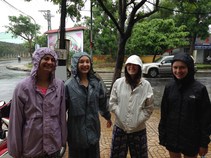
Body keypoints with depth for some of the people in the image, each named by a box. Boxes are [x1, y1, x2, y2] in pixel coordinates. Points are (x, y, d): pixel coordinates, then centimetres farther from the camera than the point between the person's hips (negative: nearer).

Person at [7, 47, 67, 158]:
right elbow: (16, 120, -6)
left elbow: (62, 115, 2)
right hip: (30, 148, -2)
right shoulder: (23, 86, -10)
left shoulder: (59, 85, -4)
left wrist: (63, 139, 7)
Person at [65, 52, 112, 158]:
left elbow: (103, 103, 14)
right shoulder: (68, 86, -10)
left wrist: (108, 117, 25)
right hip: (76, 133, -3)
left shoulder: (97, 83, 1)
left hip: (93, 132, 3)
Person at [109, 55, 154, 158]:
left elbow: (149, 108, -1)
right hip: (120, 127, 1)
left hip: (138, 129, 0)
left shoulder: (146, 85, -5)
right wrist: (120, 114, -8)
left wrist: (140, 119, -9)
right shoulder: (118, 83, -2)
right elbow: (112, 103, 2)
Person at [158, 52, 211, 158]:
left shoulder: (200, 89, -11)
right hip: (171, 138, 3)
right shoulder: (169, 88, -3)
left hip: (191, 140, -2)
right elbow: (164, 114, 2)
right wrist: (162, 137, 5)